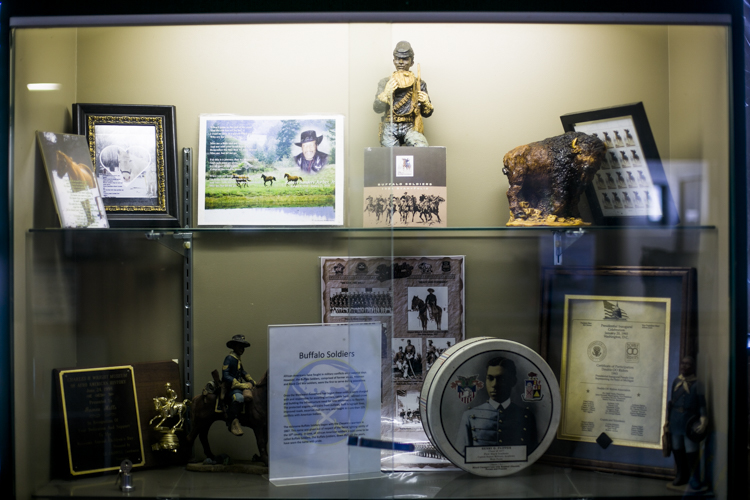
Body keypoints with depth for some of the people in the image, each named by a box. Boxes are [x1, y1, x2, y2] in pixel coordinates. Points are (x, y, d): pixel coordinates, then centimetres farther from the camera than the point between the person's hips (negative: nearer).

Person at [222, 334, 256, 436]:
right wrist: (241, 385, -23)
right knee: (238, 397, -37)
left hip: (239, 384, 10)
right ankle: (232, 423, -32)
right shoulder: (229, 358, -11)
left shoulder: (238, 358, 17)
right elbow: (225, 376, -20)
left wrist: (251, 381, 18)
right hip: (230, 386, -10)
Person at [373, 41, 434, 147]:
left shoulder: (419, 84, 14)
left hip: (410, 127, 0)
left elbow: (427, 114, 16)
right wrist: (386, 93, -15)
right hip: (390, 127, 0)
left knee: (422, 147, -31)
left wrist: (426, 102, -5)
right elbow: (377, 109, 1)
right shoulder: (385, 82, 12)